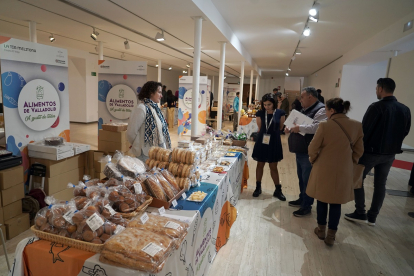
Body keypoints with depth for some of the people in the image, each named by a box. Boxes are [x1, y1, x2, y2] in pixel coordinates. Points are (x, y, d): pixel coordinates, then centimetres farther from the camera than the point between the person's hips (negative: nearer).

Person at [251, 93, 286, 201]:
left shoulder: (280, 113, -6)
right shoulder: (260, 113, -2)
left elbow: (280, 128, 2)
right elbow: (260, 128, 7)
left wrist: (272, 133, -1)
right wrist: (264, 135, 1)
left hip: (274, 142, -1)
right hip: (262, 142, 1)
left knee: (273, 167, 6)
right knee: (260, 165, 11)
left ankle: (278, 190, 20)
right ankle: (258, 187, 26)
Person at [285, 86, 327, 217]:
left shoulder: (321, 110, -15)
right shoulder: (305, 110, 16)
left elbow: (318, 127, -30)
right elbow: (299, 125, 24)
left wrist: (300, 128, -25)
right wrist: (290, 128, 4)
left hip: (309, 152, -10)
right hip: (300, 151, 10)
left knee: (307, 179, 0)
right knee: (301, 177, 19)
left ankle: (307, 206, 11)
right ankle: (302, 199, 34)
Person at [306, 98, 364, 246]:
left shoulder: (325, 125, -16)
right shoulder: (357, 126, -3)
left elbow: (313, 148, -10)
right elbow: (359, 150, 5)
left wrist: (313, 160, 9)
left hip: (324, 169, -2)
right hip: (344, 171, 3)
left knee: (322, 200, 15)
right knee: (336, 203, 13)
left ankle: (321, 230, 30)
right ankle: (331, 235, 21)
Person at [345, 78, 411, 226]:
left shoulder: (376, 107, -16)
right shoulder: (405, 110, 3)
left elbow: (364, 130, -15)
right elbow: (405, 132, 11)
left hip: (371, 151, -6)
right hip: (390, 154, 6)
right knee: (380, 184, 13)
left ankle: (360, 213, 12)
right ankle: (372, 216, 21)